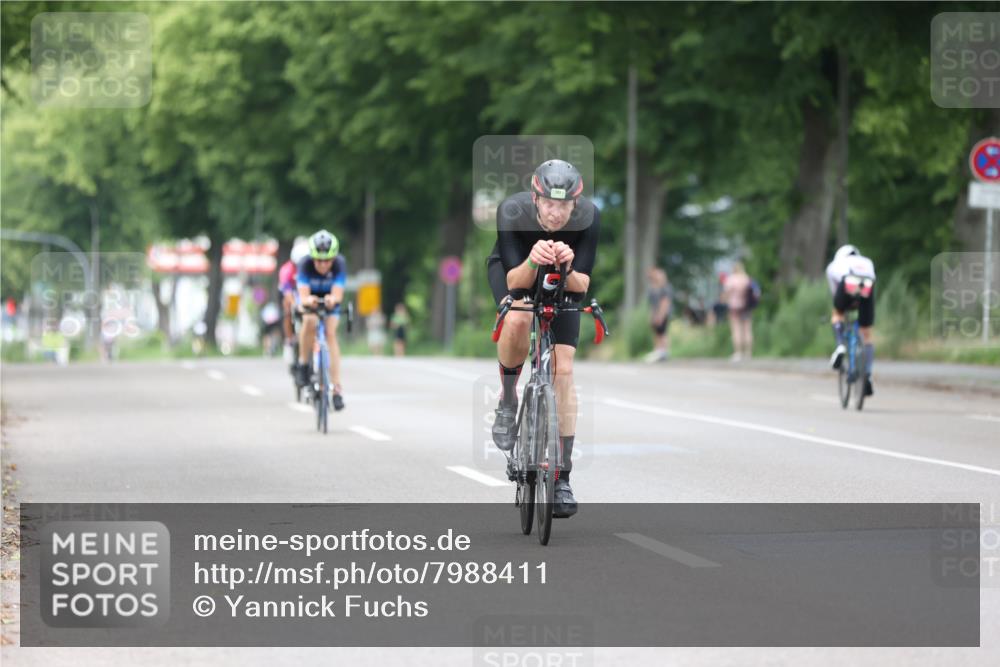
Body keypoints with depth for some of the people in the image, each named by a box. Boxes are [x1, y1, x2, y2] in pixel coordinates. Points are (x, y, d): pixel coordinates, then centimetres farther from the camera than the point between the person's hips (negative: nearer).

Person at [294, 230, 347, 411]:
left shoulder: (339, 264, -31)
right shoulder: (305, 265, -32)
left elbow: (338, 294, -39)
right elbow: (303, 296, -38)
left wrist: (333, 299, -62)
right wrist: (308, 300, -62)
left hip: (330, 299, 1)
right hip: (310, 297, -1)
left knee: (330, 334, -16)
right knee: (310, 321, -32)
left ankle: (336, 388, -15)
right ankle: (303, 364, -13)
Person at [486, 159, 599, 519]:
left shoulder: (588, 217, -32)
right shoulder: (512, 212, -35)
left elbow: (582, 285, -29)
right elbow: (514, 281, -35)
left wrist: (568, 269, -51)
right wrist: (532, 262, -56)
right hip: (514, 266, -1)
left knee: (563, 369, -8)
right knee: (517, 320, -36)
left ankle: (562, 477, -2)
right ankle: (507, 399, -8)